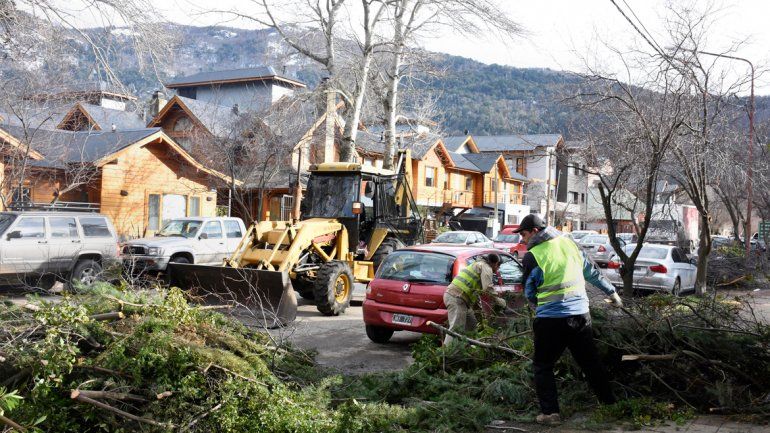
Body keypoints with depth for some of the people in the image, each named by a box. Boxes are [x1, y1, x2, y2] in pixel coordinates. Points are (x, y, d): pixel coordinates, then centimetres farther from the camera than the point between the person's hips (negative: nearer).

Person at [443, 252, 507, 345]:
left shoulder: (477, 265, 28)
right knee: (456, 329, -15)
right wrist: (498, 301, -5)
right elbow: (488, 289, -17)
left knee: (471, 324, 18)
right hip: (456, 298, -10)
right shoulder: (486, 268, -3)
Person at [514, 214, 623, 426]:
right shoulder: (569, 243, 5)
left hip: (551, 320, -5)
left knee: (543, 366, 7)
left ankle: (550, 412, 2)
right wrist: (611, 292, 29)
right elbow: (592, 272, 17)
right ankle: (609, 402, 28)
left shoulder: (532, 257, -11)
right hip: (581, 315, 5)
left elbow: (529, 293, 2)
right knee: (591, 363, 18)